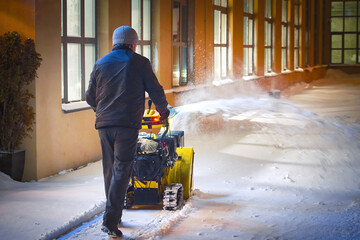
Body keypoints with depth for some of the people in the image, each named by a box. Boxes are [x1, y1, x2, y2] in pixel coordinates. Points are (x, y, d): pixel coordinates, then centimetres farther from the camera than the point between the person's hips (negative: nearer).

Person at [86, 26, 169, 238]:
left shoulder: (101, 64, 13)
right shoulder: (139, 62, 2)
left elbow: (90, 97, 18)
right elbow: (156, 91, 5)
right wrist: (163, 110, 24)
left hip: (104, 124, 5)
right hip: (127, 124, -4)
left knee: (110, 170, 15)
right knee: (121, 170, -6)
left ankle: (114, 215, 26)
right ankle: (110, 221, -14)